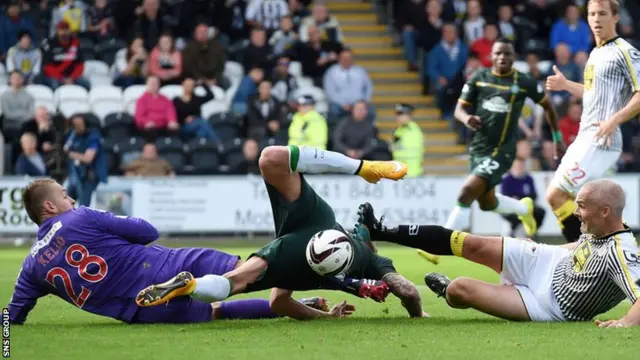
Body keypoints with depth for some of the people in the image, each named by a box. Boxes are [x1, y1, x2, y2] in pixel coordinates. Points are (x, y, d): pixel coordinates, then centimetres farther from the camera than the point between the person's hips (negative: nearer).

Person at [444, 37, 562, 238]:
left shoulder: (524, 83, -3)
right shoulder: (479, 78, 3)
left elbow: (547, 106, 11)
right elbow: (460, 108, 6)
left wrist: (558, 138, 15)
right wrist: (466, 118, -19)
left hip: (502, 150, -5)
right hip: (478, 147, 5)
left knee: (467, 192, -21)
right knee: (487, 203, 17)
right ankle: (524, 208, 48)